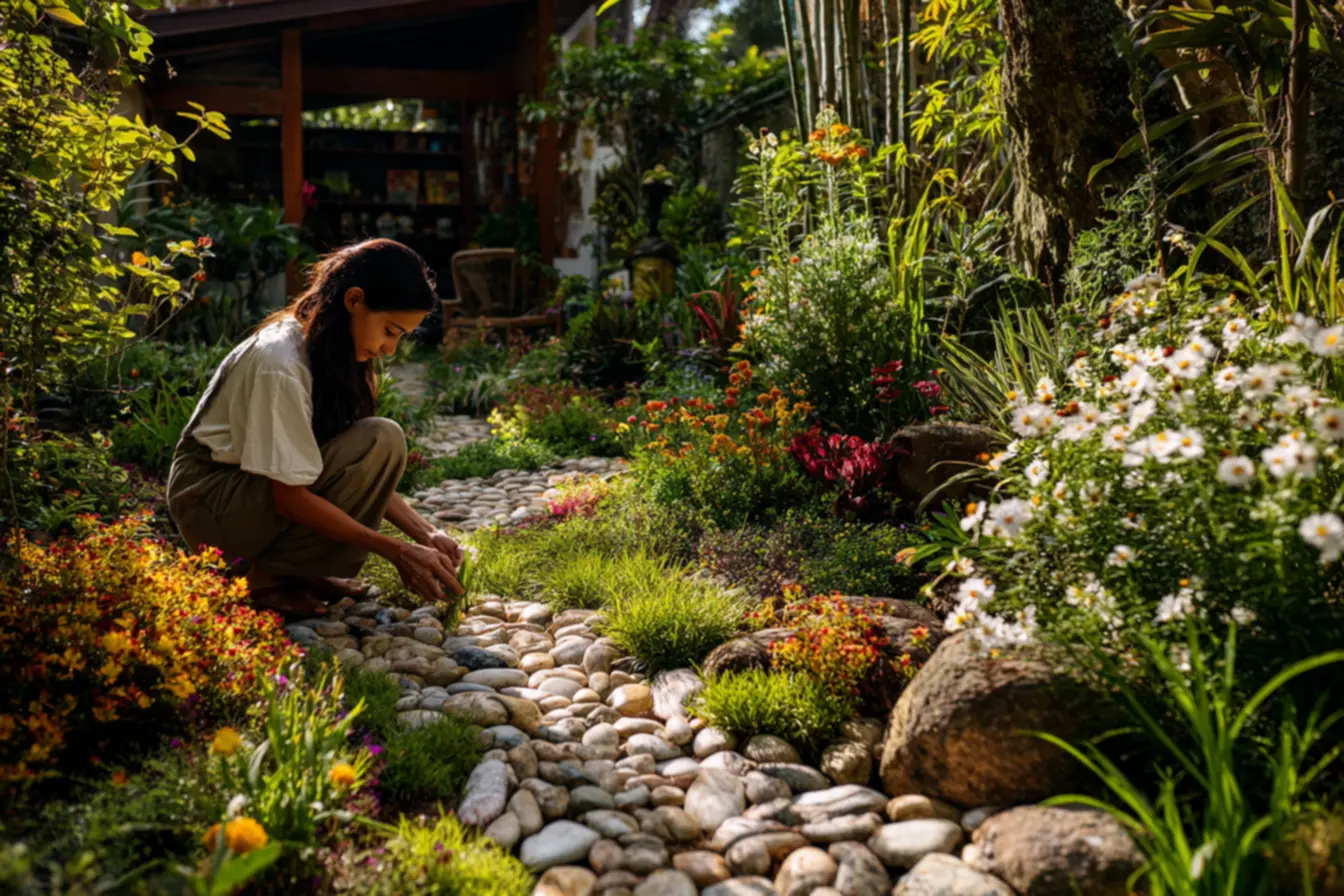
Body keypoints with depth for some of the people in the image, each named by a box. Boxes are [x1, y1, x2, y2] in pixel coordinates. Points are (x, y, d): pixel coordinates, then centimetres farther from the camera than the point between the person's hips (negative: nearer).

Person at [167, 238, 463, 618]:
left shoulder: (332, 349, -1)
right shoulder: (280, 364, -27)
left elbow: (366, 473, 0)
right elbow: (289, 499, -26)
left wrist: (425, 533, -11)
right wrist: (397, 552, -26)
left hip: (254, 489, 8)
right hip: (210, 497, -8)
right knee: (380, 441, -23)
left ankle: (296, 568, -1)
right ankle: (268, 576, -13)